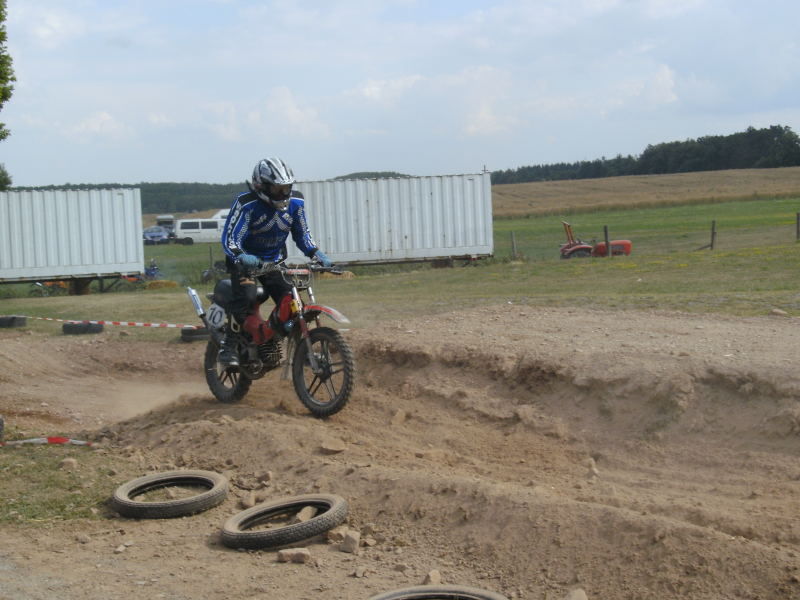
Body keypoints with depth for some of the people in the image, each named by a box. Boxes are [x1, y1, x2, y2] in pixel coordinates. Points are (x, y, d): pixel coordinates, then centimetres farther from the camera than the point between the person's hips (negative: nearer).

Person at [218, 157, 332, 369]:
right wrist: (240, 256, -44)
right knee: (246, 297, -29)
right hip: (245, 260, -5)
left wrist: (317, 254, -10)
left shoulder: (295, 203, -5)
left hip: (274, 261, 5)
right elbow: (229, 237, -24)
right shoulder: (246, 203, -22)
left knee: (290, 300, -12)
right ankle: (227, 347, -21)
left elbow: (302, 234, 7)